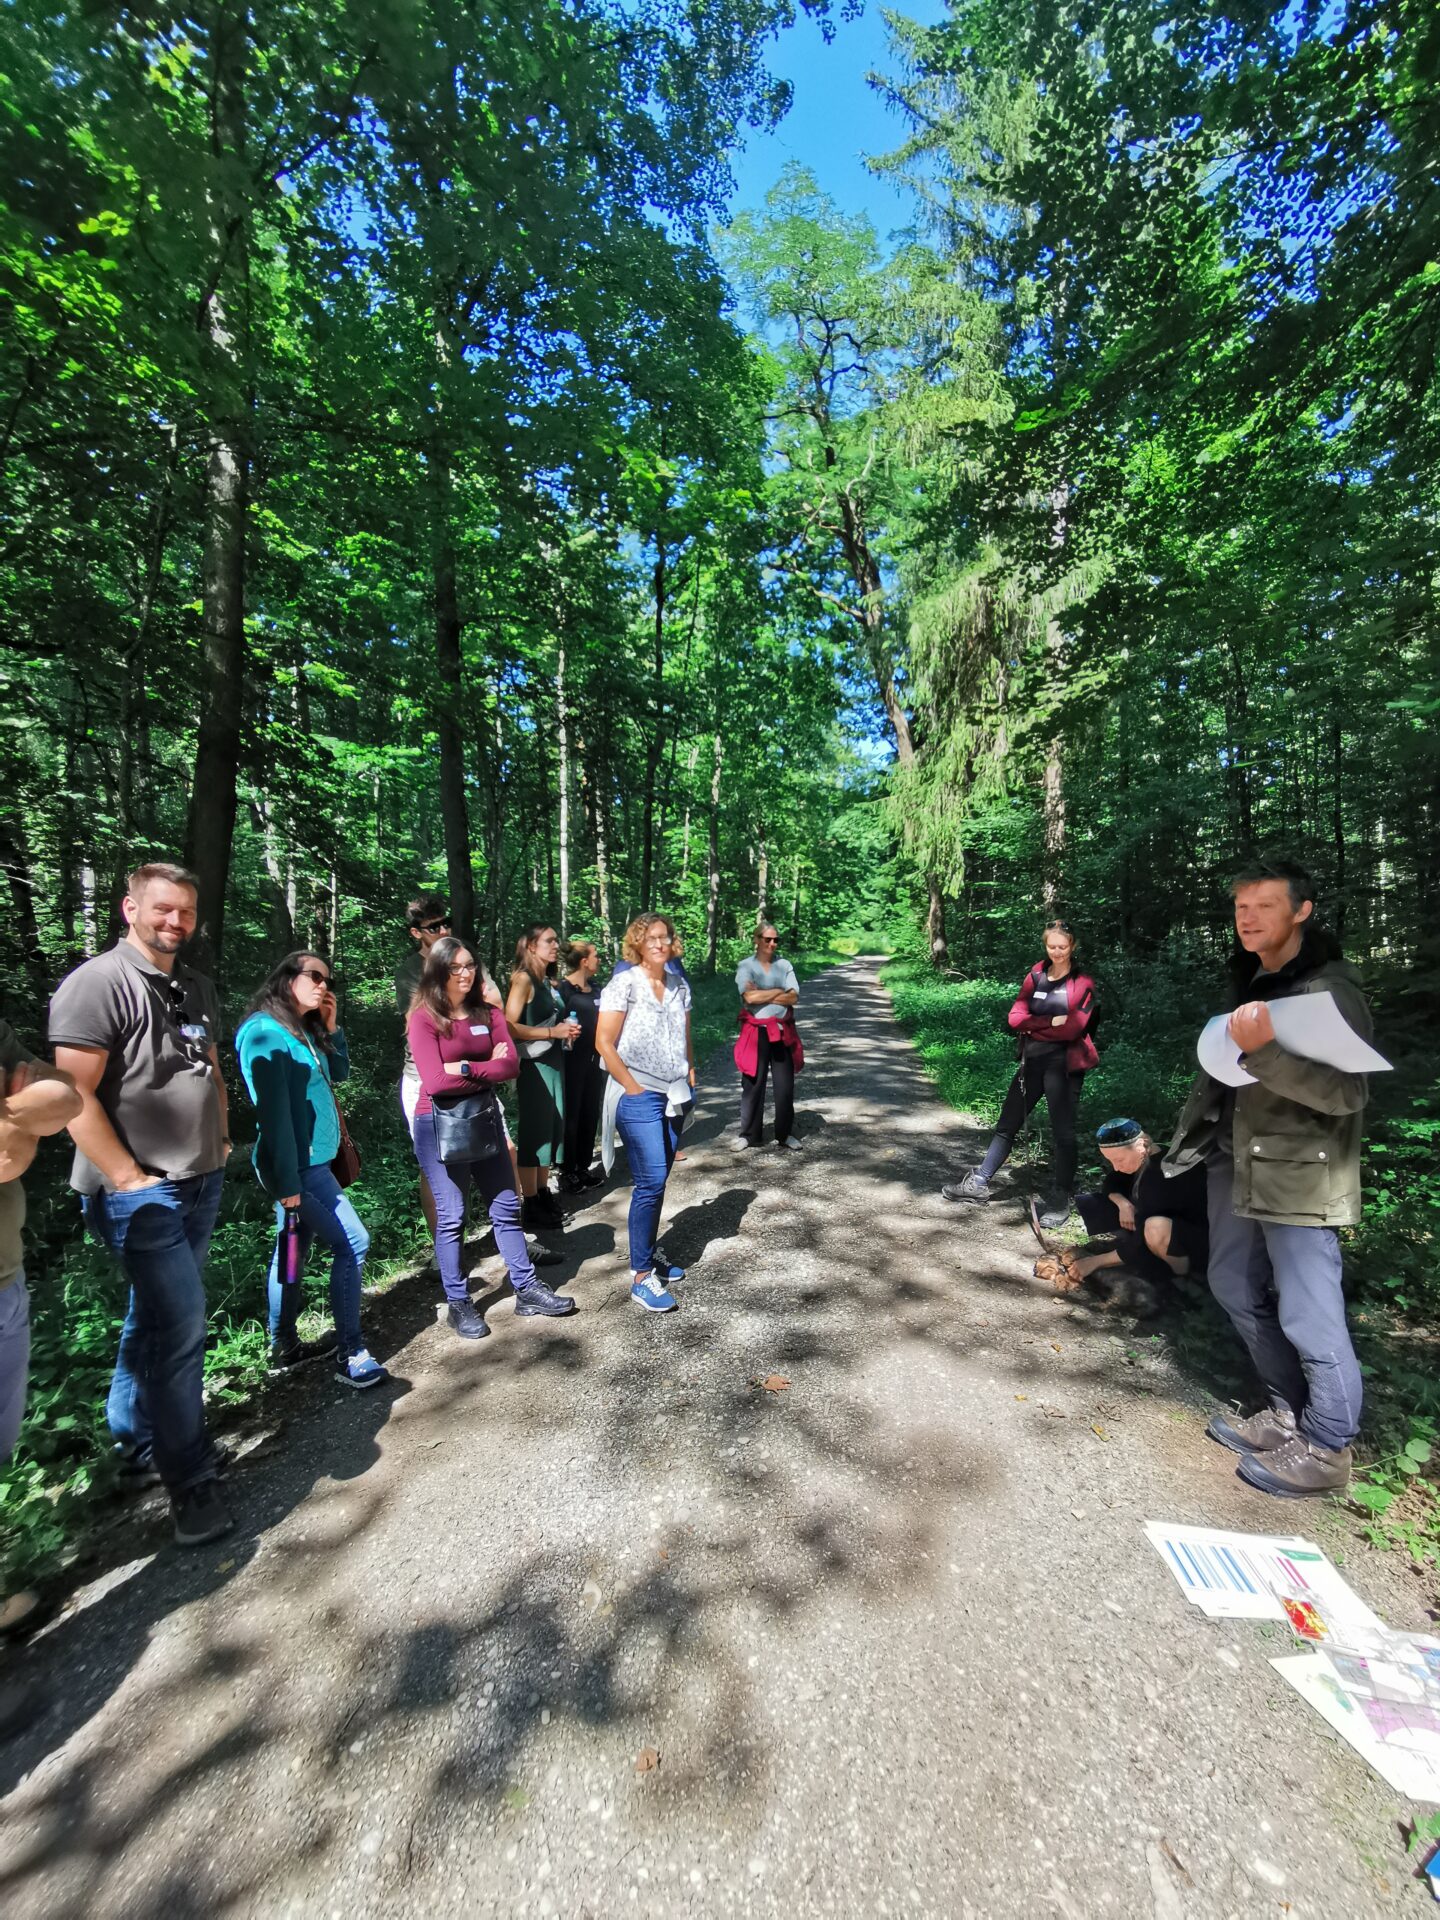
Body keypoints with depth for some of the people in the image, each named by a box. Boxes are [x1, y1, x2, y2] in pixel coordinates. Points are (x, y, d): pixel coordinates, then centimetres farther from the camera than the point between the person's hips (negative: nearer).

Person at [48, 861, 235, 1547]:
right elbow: (74, 1095, -18)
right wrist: (130, 1180, -17)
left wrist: (222, 1139, 13)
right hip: (142, 1193, -7)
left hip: (202, 1183, 8)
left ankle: (137, 1440, 38)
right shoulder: (97, 983, -14)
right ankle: (189, 1482, 13)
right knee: (180, 1326, -4)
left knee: (154, 1318, 20)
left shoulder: (195, 986, 11)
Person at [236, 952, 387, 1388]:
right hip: (297, 1165, -9)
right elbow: (273, 1111, -21)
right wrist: (287, 1180, -21)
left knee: (292, 1252, 17)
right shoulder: (265, 1031, -17)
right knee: (352, 1243, -7)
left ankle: (284, 1348, 31)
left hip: (308, 1161, 9)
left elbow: (339, 1073, 17)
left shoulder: (304, 1031, 11)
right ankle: (351, 1354, 3)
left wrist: (331, 1027, 4)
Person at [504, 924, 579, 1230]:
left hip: (554, 1062, 8)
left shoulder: (550, 982, 13)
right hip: (534, 1065, -8)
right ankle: (531, 1206, 9)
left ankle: (543, 1193, 26)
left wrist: (568, 1030, 6)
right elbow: (510, 1027, -19)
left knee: (552, 1129, 13)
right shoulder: (523, 980, -11)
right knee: (534, 1133, -1)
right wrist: (552, 1032, -20)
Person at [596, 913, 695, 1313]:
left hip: (674, 1096, 6)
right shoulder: (624, 984, -9)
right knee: (651, 1181, -8)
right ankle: (641, 1278, 3)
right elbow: (604, 1043, -11)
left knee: (658, 1179, 13)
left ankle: (648, 1253, 30)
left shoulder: (679, 986, 9)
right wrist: (633, 1088, -11)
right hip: (639, 1097, -6)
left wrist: (690, 1080, 11)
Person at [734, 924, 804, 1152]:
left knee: (785, 1086, 7)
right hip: (756, 1032, -2)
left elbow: (794, 998, -5)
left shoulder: (784, 965, 6)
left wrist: (762, 994, -12)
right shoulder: (745, 966, -3)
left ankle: (785, 1134, 20)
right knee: (752, 1085, 5)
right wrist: (779, 991, -9)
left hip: (783, 1032, 3)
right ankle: (749, 1134, 18)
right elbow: (750, 997, -18)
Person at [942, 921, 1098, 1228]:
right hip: (1032, 1061, 5)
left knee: (1062, 1132, 3)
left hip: (1063, 1065, -5)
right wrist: (1052, 1022, -14)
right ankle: (979, 1184, 18)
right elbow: (1016, 1018, -3)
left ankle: (1062, 1198, 18)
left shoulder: (1082, 983, -7)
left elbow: (1072, 1029, -17)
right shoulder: (1035, 976, 6)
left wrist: (1034, 1026, -8)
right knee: (1007, 1125, 10)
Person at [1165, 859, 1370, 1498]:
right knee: (1235, 1287, 16)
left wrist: (1263, 1051, -36)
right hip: (1237, 1165, 8)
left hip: (1300, 1176, -8)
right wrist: (1196, 1133, 17)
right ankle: (1288, 1415, 34)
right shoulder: (1249, 982, 11)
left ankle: (1327, 1448, 20)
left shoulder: (1331, 990, -13)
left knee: (1308, 1316, 0)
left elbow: (1346, 1092, -22)